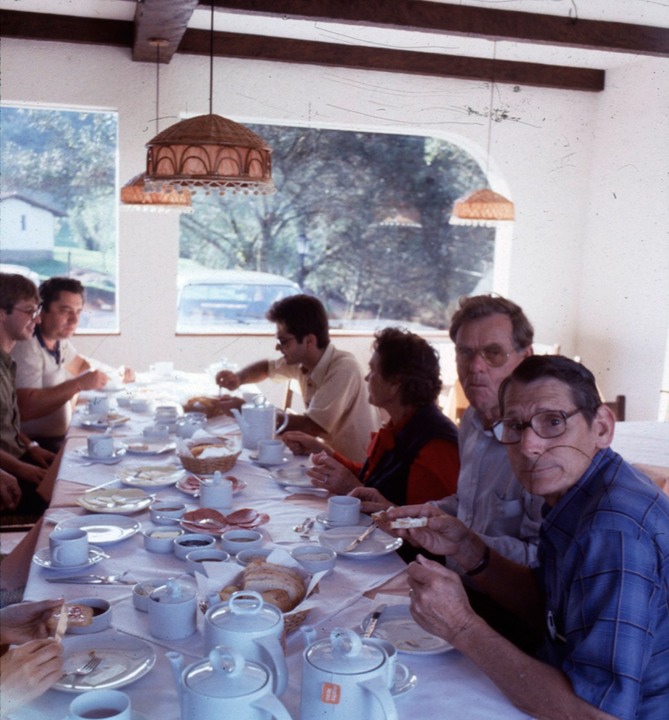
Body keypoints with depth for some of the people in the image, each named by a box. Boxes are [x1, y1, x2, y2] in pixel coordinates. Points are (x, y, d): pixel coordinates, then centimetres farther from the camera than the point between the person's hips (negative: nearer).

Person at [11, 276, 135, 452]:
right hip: (36, 447, -9)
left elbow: (80, 364, 27)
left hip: (58, 439, 9)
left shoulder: (59, 338, 7)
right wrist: (78, 385, -31)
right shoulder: (26, 347, -21)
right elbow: (25, 408, -31)